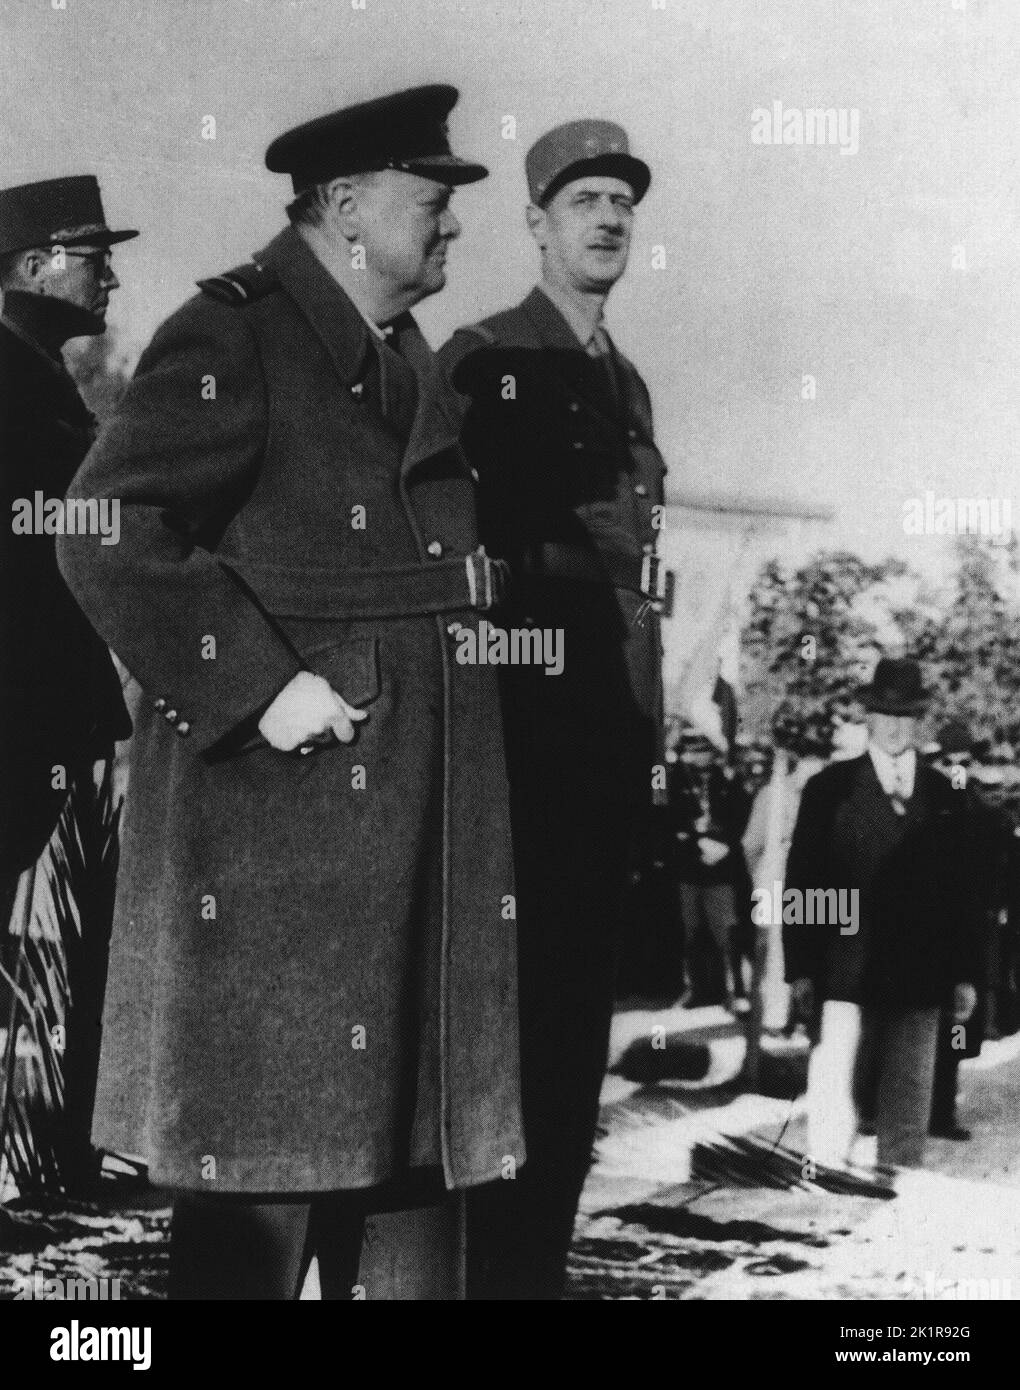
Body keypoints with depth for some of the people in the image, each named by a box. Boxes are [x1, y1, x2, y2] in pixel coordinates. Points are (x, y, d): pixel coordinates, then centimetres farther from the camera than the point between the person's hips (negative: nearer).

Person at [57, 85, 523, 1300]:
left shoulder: (407, 360, 18)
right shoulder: (228, 340, -9)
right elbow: (105, 538, -18)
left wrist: (479, 587, 10)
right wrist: (258, 689, -20)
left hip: (420, 817, 8)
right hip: (273, 814, -8)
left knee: (418, 1139, 12)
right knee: (265, 1160, -1)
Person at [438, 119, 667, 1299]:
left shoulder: (626, 384, 19)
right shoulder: (483, 361, -3)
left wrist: (646, 735, 16)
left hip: (612, 727, 7)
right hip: (523, 717, -7)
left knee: (581, 996, 10)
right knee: (517, 991, -6)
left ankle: (542, 1253, 19)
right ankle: (499, 1259, 3)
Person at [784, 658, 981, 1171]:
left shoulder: (943, 796, 10)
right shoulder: (830, 788, 3)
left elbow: (962, 890, 11)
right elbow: (800, 882, 2)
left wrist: (965, 973, 7)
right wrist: (800, 968, -4)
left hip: (919, 981, 3)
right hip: (846, 976, -2)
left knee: (909, 1105, 7)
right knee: (836, 1101, -6)